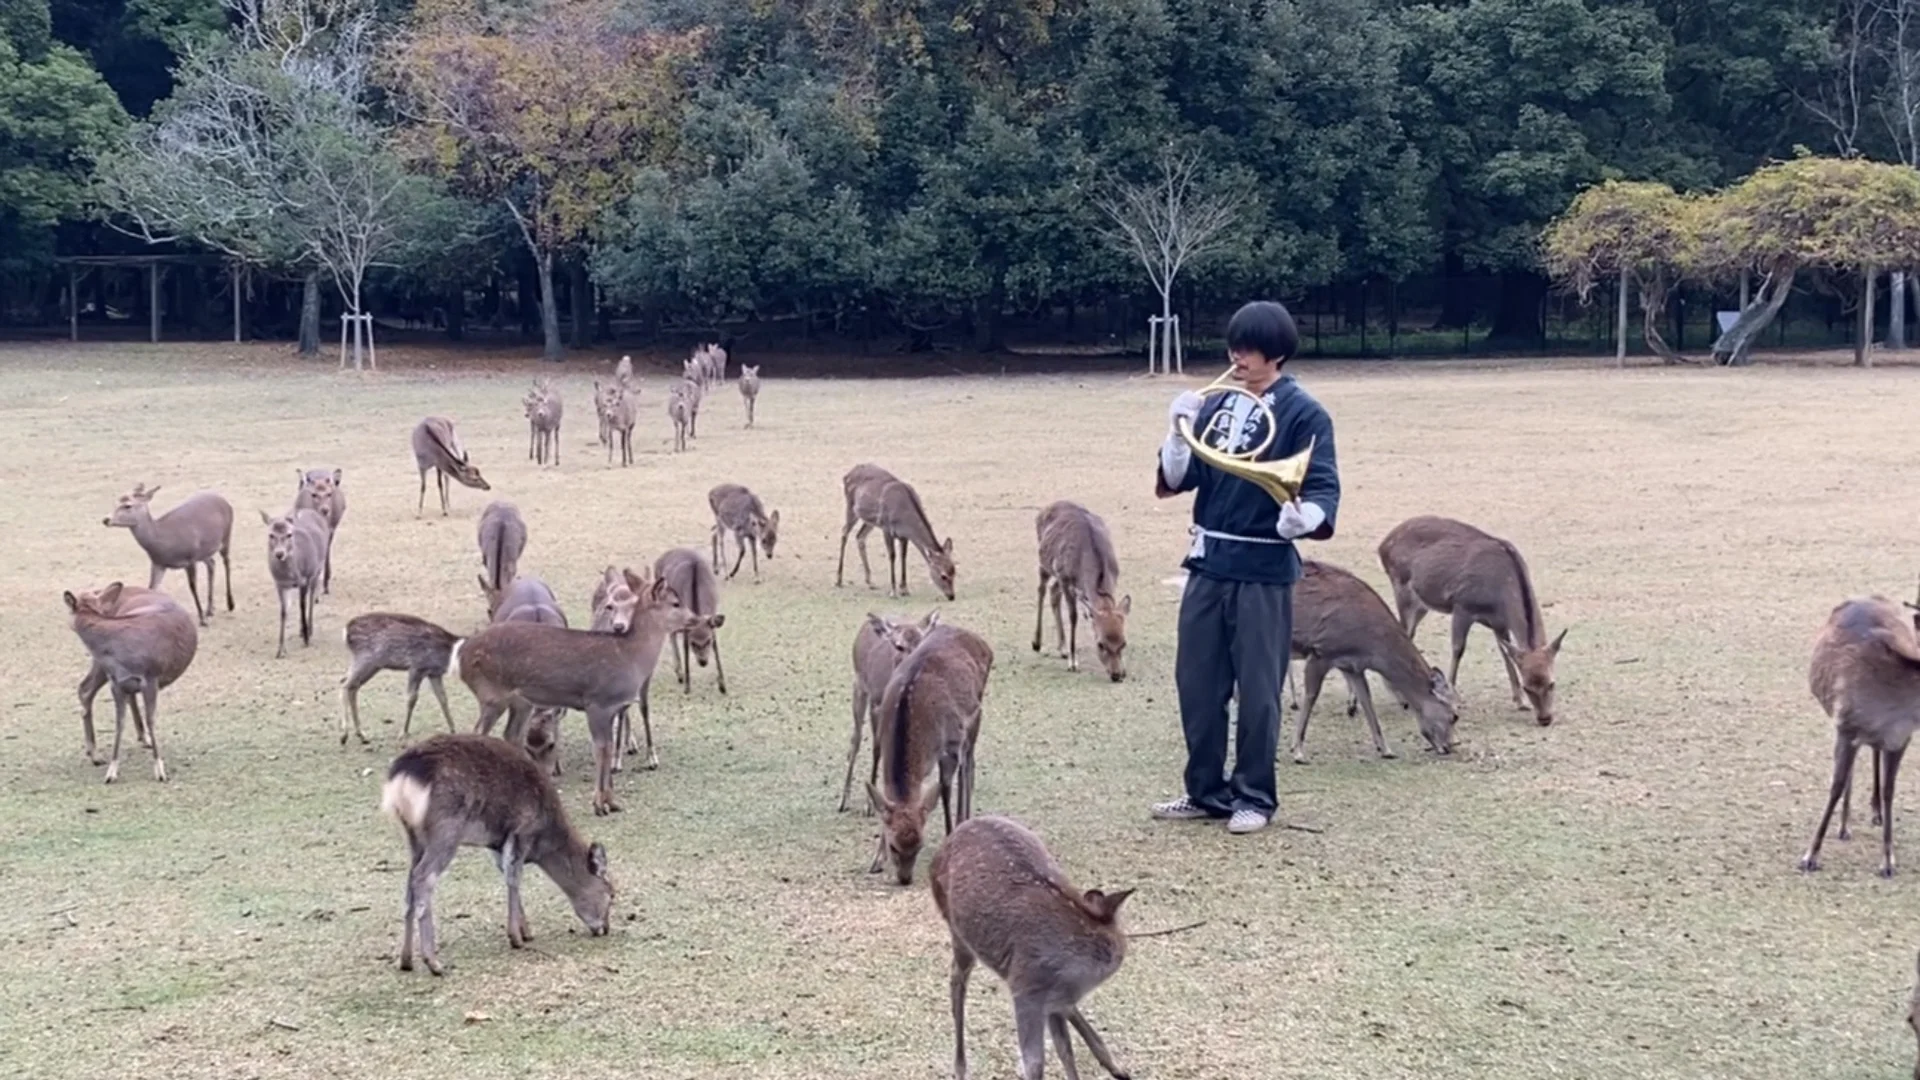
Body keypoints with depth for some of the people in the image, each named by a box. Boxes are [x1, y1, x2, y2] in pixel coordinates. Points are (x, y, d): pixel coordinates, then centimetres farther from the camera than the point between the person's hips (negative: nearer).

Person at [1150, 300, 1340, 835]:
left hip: (1264, 571, -5)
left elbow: (1323, 490, -13)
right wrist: (1179, 432, -11)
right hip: (1207, 564, 6)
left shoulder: (1303, 413, -6)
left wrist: (1304, 519, -35)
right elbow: (1174, 481, 7)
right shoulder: (1216, 406, 8)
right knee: (1197, 683, 11)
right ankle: (1206, 791, 23)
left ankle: (1254, 796, 15)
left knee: (1257, 689, 2)